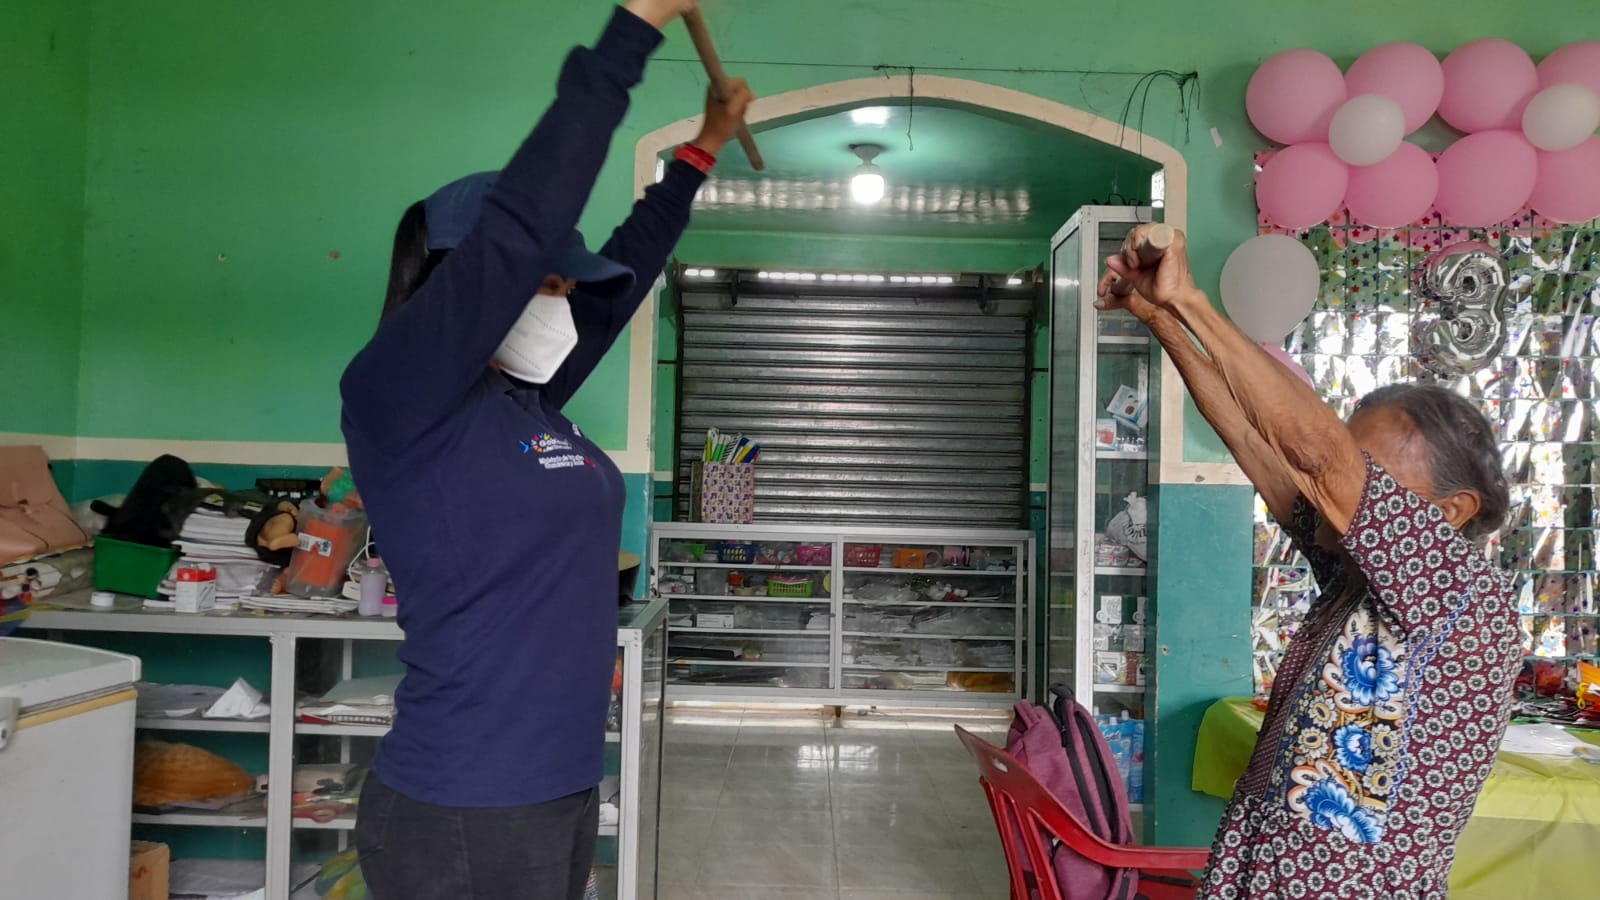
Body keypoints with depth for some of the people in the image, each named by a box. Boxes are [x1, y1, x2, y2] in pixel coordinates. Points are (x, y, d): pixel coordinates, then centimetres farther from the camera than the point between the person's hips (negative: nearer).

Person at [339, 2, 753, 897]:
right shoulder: (398, 402, -16)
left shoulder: (529, 402, 6)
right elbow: (519, 224, -25)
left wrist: (699, 155, 24)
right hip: (463, 817, -8)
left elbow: (620, 275, 18)